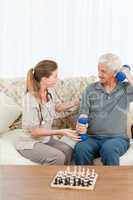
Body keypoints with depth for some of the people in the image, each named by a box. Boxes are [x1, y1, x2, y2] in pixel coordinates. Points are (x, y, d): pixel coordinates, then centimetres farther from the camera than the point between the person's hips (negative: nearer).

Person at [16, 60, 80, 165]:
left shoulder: (48, 94, -1)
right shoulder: (31, 99, -25)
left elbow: (54, 108, 23)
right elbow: (34, 131, -23)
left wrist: (75, 103, 16)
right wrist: (61, 132, -25)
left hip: (45, 139, 7)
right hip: (30, 143, -7)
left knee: (68, 150, -16)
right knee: (58, 157, -25)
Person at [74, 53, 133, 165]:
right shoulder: (91, 89, 10)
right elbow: (84, 113, 3)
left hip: (118, 138, -1)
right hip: (93, 138, 1)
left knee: (108, 148, -36)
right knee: (81, 149, -32)